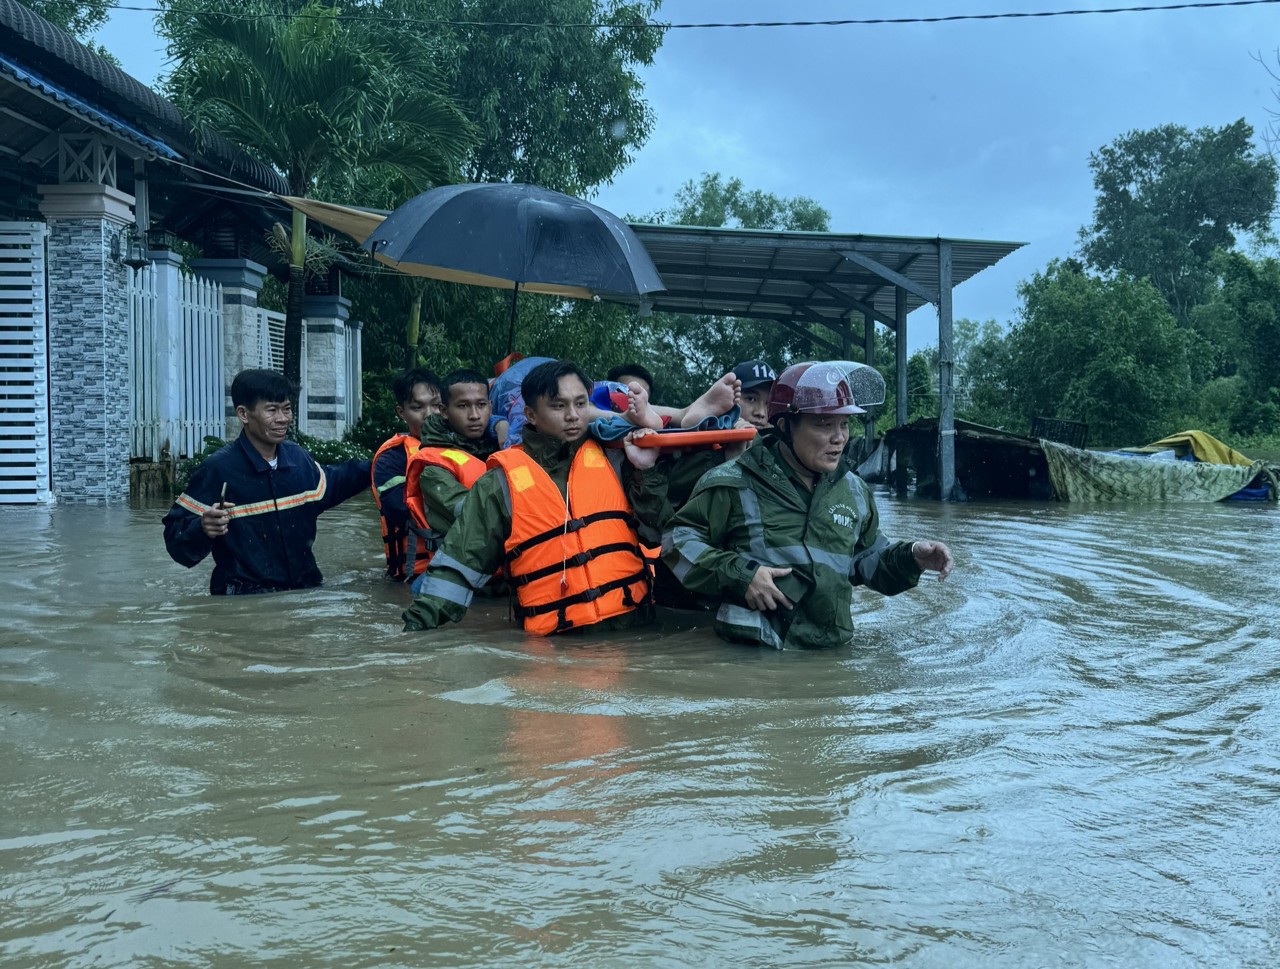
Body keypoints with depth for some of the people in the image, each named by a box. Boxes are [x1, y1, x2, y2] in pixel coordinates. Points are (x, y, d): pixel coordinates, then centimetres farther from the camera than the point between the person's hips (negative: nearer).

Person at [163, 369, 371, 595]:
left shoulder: (299, 457, 7)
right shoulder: (218, 469, -12)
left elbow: (328, 485, 30)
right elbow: (176, 538, -9)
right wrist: (203, 529, -29)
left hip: (305, 589, 5)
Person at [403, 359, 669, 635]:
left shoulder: (612, 460, 14)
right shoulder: (502, 482, 7)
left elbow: (655, 532, 17)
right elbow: (460, 563, 8)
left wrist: (643, 471, 6)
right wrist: (418, 626, -1)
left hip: (636, 625, 2)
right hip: (559, 641, -1)